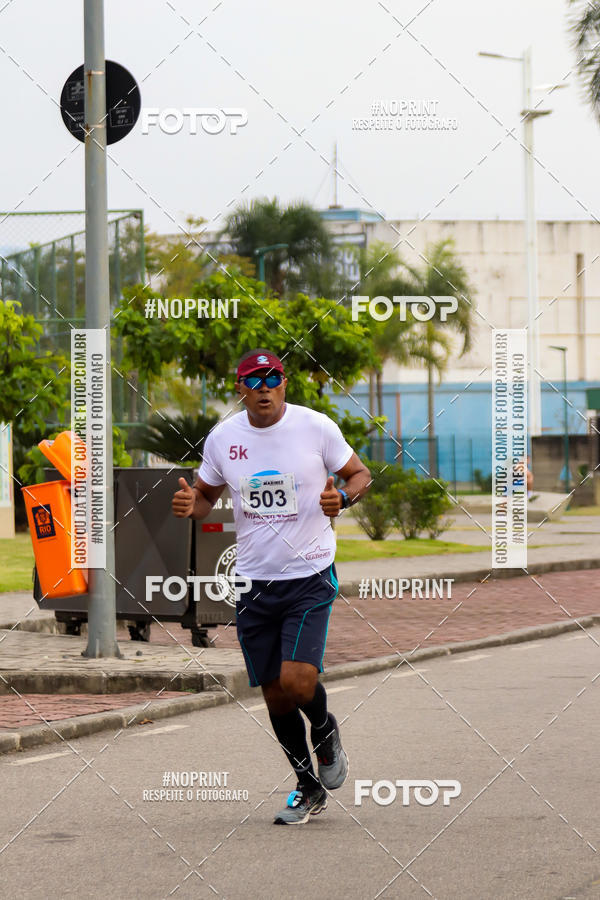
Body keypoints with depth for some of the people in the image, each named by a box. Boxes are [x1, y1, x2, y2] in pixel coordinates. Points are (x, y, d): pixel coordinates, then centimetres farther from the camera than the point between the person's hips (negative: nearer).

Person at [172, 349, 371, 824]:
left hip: (310, 576, -4)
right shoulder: (222, 437, 1)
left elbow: (360, 474, 5)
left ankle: (327, 733, 16)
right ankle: (309, 788, 27)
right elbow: (207, 493, 16)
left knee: (297, 681, -19)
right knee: (275, 696, 7)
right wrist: (191, 504, -8)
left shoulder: (317, 427, -7)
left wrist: (343, 497, -17)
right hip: (254, 583, 4)